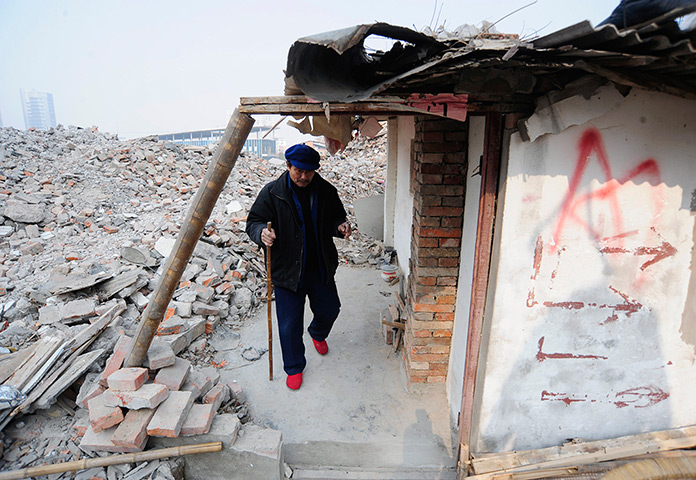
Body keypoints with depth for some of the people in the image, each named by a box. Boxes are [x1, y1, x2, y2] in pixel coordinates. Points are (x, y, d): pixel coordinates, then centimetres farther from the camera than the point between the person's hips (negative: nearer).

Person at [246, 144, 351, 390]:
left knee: (329, 309, 19)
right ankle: (294, 367, 31)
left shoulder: (326, 191, -1)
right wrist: (262, 233, -29)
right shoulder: (272, 192, -9)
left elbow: (336, 218, 11)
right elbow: (253, 222, -5)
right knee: (289, 324, 5)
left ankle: (318, 334, 55)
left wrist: (340, 227, -13)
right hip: (287, 270, -3)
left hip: (321, 268, 3)